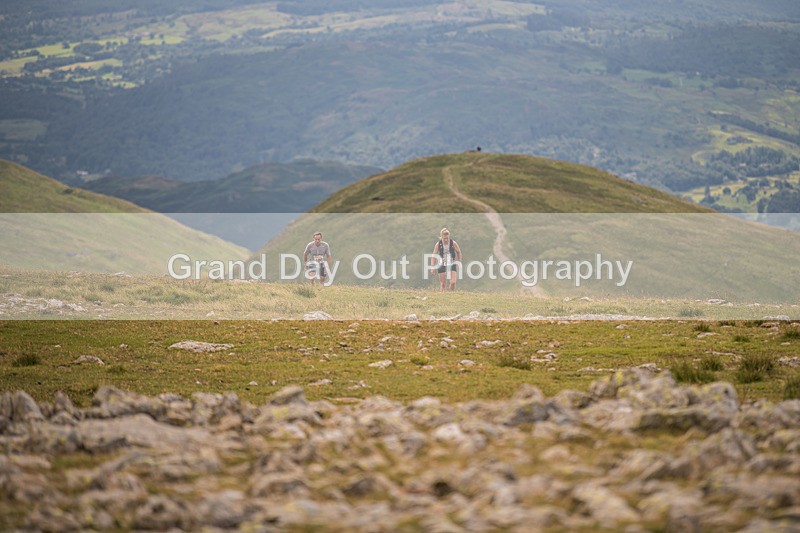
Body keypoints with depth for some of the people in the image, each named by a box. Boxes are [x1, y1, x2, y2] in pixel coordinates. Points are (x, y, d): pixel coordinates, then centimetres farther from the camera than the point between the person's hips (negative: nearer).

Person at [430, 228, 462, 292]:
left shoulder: (453, 243, -8)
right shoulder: (438, 244, -8)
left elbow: (458, 252, 8)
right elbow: (434, 256, 2)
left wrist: (459, 262, 8)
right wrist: (432, 267, -1)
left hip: (452, 265, 0)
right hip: (442, 265, 0)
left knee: (453, 282, -12)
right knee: (443, 283, 0)